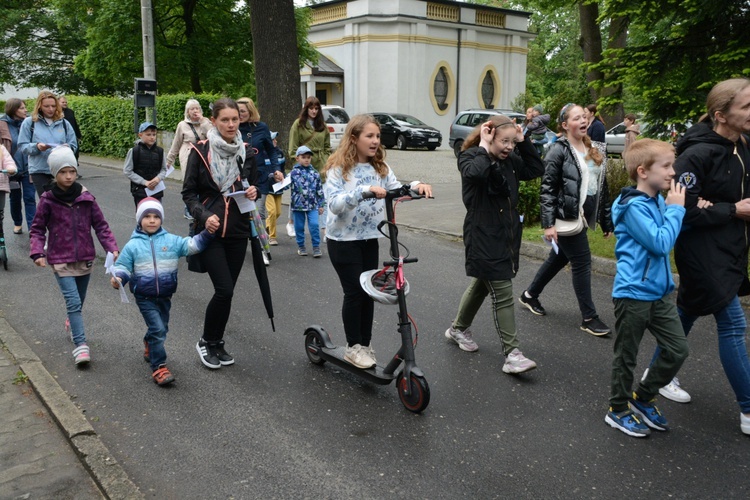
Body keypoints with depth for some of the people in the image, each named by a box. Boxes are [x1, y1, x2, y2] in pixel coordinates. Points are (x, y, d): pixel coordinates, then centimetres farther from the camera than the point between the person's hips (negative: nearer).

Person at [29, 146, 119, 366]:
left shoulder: (86, 197, -2)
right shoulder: (48, 200, -7)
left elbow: (100, 225, 3)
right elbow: (37, 229, 1)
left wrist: (112, 248, -8)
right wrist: (37, 252, -13)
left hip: (85, 258, 3)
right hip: (61, 260, -3)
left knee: (78, 301, 17)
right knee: (74, 301, -13)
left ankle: (72, 325, 45)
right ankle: (80, 345, -12)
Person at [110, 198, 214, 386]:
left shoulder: (172, 241, 0)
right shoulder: (133, 245, -5)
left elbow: (192, 245, -5)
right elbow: (123, 266, -2)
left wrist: (207, 233, -18)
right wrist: (118, 278, -22)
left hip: (165, 296, 4)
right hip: (145, 297, -4)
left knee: (161, 328, 21)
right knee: (158, 329, -14)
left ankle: (150, 348, 52)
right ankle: (159, 367, -5)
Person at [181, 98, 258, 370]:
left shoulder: (246, 151, 6)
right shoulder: (200, 151, -5)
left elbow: (253, 186, 17)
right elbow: (188, 193, -2)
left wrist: (253, 193, -6)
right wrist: (204, 215, -19)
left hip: (237, 231, 4)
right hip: (210, 231, -4)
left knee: (226, 291, 8)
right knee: (224, 290, -12)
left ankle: (217, 344, 26)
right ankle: (206, 342, 11)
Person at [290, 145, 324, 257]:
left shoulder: (314, 173, 6)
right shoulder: (294, 172, -1)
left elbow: (319, 189, 10)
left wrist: (320, 205, 10)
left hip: (312, 205, 1)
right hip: (298, 204, -1)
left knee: (314, 225, -8)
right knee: (299, 226, 8)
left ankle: (316, 247, 4)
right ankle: (301, 246, 23)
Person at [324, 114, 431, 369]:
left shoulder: (380, 167, 4)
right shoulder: (338, 168, -11)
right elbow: (335, 203, -24)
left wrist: (416, 185, -27)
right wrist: (364, 190, -36)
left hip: (369, 239, 5)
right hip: (343, 240, -5)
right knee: (355, 291, -3)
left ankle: (365, 343, 22)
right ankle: (353, 347, 12)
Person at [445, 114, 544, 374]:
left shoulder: (509, 160, 9)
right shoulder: (471, 157, -13)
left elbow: (536, 170, 12)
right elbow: (475, 173, -36)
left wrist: (523, 142, 4)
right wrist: (484, 146, -21)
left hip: (506, 236, 8)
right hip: (483, 238, -8)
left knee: (482, 284, 21)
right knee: (503, 295, -8)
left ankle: (458, 329, 41)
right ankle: (511, 353, -2)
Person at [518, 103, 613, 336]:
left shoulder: (592, 151, 12)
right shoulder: (559, 151, -10)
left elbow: (602, 187, 16)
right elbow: (547, 189, -14)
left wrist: (606, 220, 15)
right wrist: (548, 224, -20)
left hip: (583, 217, 8)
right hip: (566, 218, -8)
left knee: (559, 258, 16)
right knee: (582, 263, -4)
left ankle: (530, 295, 35)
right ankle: (589, 318, 7)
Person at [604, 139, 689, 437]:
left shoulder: (659, 201, 6)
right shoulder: (634, 206, -18)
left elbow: (674, 234, 16)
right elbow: (661, 243, -23)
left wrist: (677, 209, -1)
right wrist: (676, 209, -14)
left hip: (659, 292, 8)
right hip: (633, 294, -8)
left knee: (677, 350, 11)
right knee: (626, 356, 8)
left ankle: (643, 398, 29)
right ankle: (618, 410, 26)